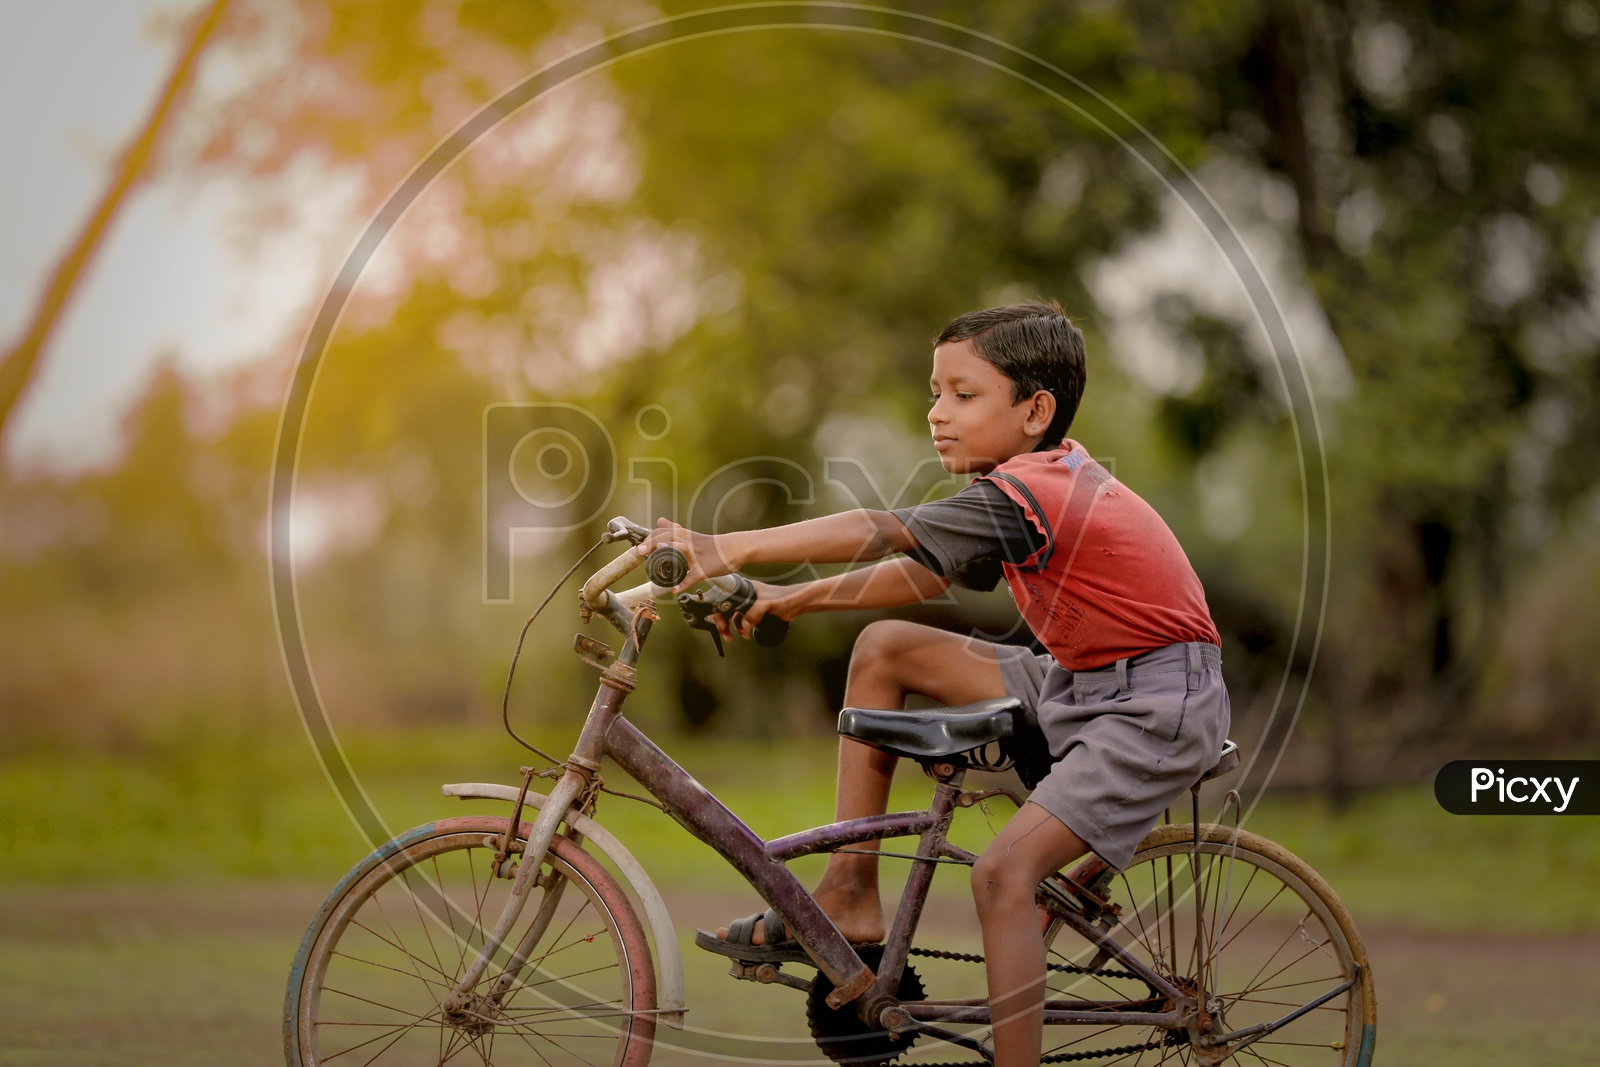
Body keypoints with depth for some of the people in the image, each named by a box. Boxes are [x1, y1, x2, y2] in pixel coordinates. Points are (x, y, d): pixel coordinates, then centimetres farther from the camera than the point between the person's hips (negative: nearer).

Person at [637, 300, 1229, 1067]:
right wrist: (791, 600, 6)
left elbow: (881, 532, -32)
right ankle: (850, 891, 7)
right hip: (1080, 682, 10)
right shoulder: (1042, 481, 7)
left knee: (1003, 870, -24)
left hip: (1159, 703, -10)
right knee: (884, 647, 5)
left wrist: (728, 549, -37)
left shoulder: (1025, 494, -23)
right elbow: (922, 576, 13)